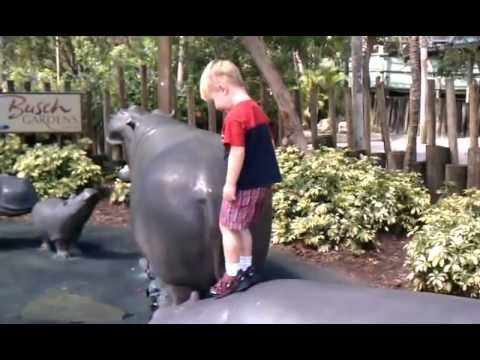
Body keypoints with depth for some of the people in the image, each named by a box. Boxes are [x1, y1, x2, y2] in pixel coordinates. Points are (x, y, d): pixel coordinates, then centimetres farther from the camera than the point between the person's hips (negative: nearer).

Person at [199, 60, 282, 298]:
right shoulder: (257, 110, 10)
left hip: (245, 183, -9)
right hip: (263, 180, 9)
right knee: (242, 226, 20)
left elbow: (238, 152, -23)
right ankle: (246, 270, 27)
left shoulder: (234, 117, -19)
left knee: (228, 226, 3)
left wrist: (230, 183, -17)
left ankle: (232, 276, 9)